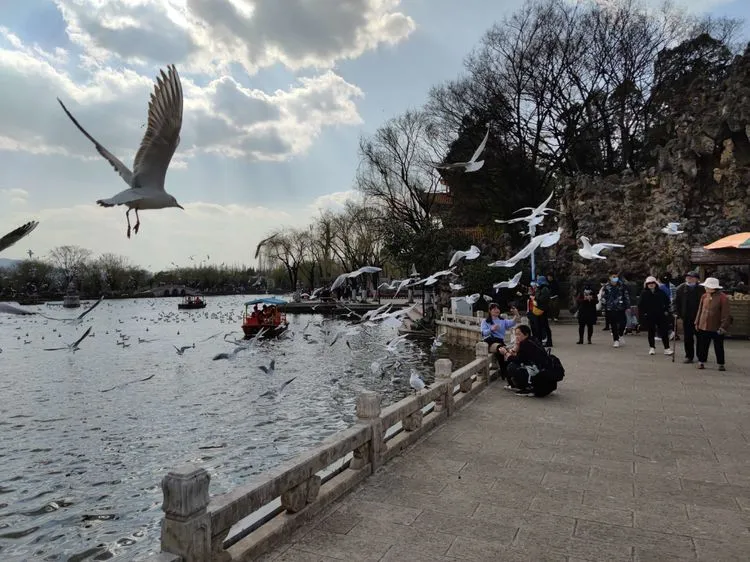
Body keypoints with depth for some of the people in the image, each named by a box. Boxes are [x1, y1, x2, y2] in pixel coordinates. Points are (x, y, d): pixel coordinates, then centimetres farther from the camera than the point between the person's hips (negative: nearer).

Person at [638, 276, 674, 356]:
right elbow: (640, 304, -1)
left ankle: (667, 348, 4)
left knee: (664, 332, 0)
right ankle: (652, 348, 20)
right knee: (651, 332, 9)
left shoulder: (661, 293, 1)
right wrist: (641, 313, -8)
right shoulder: (644, 293, -2)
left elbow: (667, 301, 11)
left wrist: (666, 310, 3)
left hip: (661, 315, 1)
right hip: (649, 316, -1)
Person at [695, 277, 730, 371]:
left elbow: (725, 314, -12)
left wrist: (723, 327, -14)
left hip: (716, 328, -4)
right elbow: (700, 310, 11)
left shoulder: (722, 298, -12)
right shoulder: (704, 296, 3)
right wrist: (697, 322, 11)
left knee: (718, 347, 9)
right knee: (703, 346, 10)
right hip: (703, 327, 4)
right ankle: (701, 362, 21)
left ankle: (721, 364, 20)